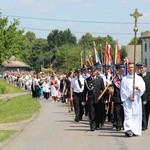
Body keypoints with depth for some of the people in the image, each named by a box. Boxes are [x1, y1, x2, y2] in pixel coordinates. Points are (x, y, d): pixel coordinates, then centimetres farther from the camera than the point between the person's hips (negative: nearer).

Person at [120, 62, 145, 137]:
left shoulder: (139, 78, 11)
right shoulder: (124, 79, 7)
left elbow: (143, 88, 1)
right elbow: (123, 90, 2)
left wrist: (137, 87, -19)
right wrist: (128, 97, -10)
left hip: (137, 100, 2)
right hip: (127, 100, -2)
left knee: (136, 115, 2)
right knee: (128, 115, -12)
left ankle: (135, 131, 8)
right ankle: (128, 130, -23)